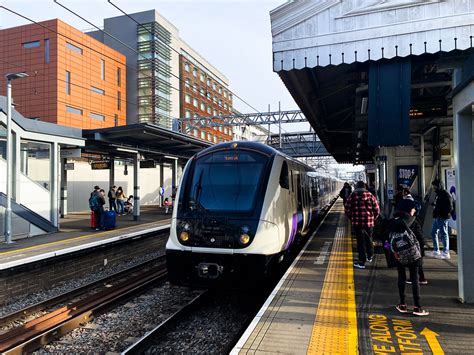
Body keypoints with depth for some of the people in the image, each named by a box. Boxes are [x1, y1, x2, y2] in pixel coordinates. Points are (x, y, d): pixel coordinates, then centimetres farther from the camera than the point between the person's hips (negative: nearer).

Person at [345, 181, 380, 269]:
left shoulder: (352, 196, -3)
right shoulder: (370, 195, 2)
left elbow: (347, 209, -5)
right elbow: (377, 210, -1)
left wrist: (351, 218, 10)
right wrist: (373, 218, 15)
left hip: (357, 222, -3)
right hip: (369, 222, 3)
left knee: (361, 241, 2)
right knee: (369, 239, 22)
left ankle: (362, 262, 3)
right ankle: (370, 256, 40)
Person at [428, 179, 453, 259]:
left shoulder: (445, 194, -12)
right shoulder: (438, 194, 17)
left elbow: (449, 207, -17)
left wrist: (444, 215, -19)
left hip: (442, 218, -10)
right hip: (436, 217, 10)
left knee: (443, 234, -6)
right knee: (433, 233, 15)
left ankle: (446, 253, 0)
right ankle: (436, 251, 25)